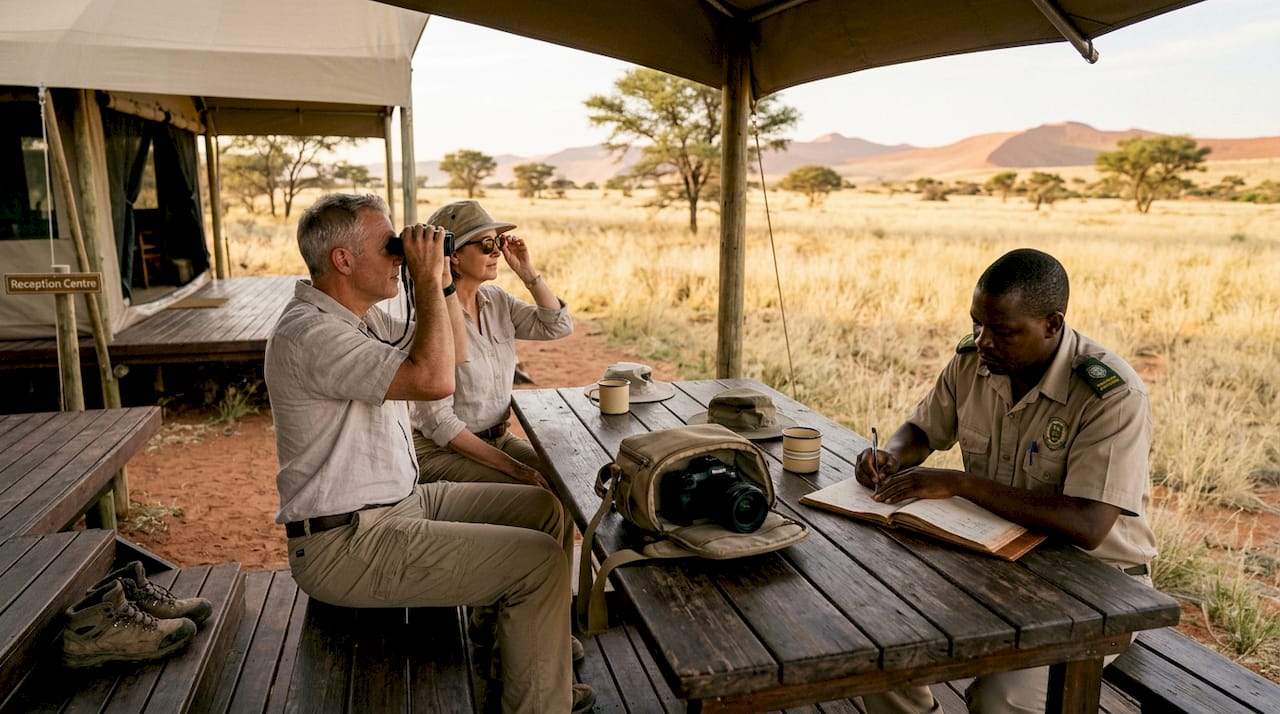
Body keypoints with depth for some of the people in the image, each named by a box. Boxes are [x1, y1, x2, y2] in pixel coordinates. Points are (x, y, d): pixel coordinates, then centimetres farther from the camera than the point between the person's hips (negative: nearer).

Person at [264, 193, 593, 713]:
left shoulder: (362, 316, 9)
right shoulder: (309, 334, -22)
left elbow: (452, 351, 19)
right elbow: (434, 378, -32)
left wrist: (441, 280, 5)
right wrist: (427, 278, -21)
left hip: (401, 501, 10)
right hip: (347, 544, -10)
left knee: (543, 508, 12)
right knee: (541, 560, -17)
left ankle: (540, 648, 25)